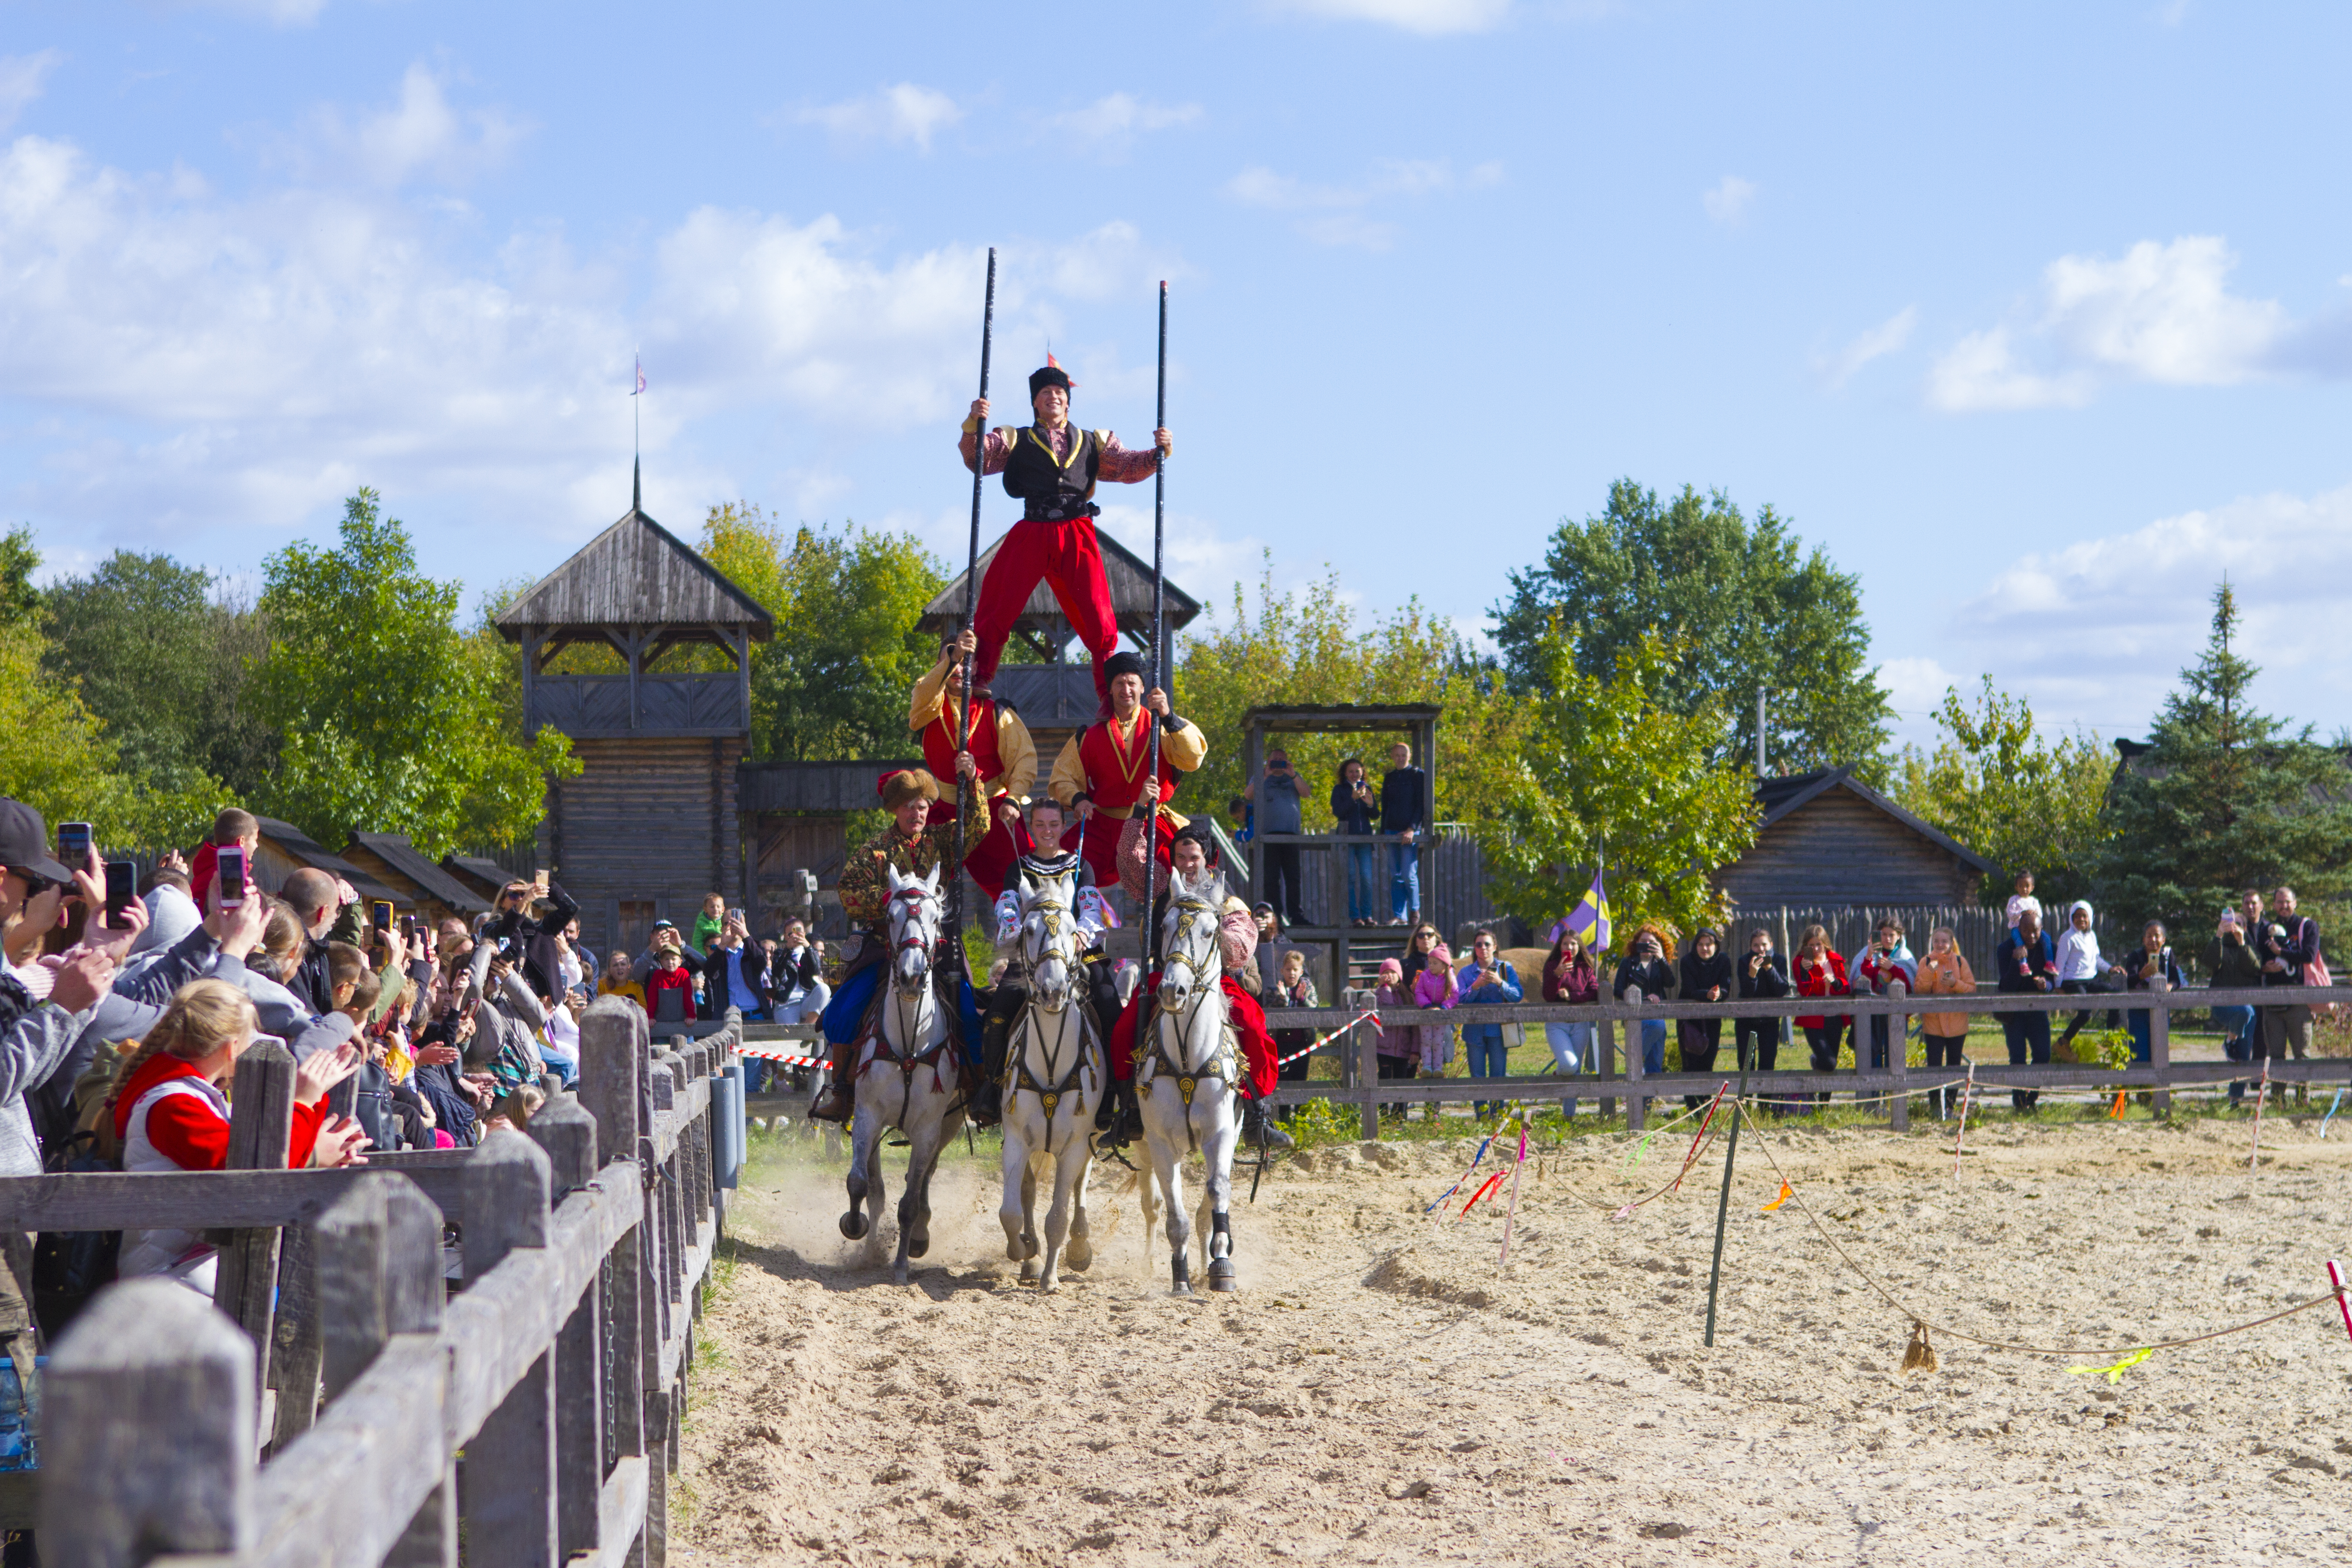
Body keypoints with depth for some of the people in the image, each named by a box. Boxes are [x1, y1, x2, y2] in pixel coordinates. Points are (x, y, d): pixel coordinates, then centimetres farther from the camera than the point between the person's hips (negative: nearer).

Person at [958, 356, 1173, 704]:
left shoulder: (1093, 443, 21)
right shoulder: (1017, 440, 16)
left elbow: (1130, 467, 14)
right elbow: (976, 457, 2)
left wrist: (1158, 453, -5)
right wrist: (974, 424, -16)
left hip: (1078, 536, 1)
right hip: (1031, 533, -1)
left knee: (1099, 622, -2)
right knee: (996, 611, -5)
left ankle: (1113, 698, 6)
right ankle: (975, 683, 2)